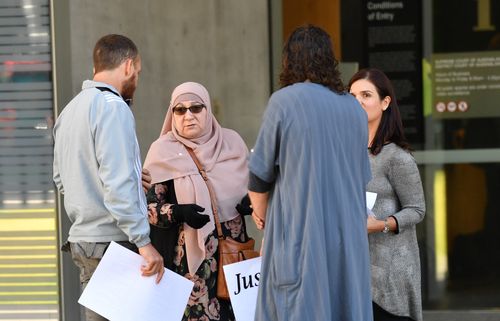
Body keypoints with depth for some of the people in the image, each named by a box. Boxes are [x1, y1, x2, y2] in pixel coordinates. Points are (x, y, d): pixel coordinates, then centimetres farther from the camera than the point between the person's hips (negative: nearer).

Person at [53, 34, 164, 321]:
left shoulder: (70, 110, 15)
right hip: (112, 242, -9)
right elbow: (118, 182, -20)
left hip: (81, 238, 9)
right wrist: (143, 242, -19)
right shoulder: (112, 106, -12)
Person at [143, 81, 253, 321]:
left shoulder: (231, 142, 6)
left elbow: (252, 185, 18)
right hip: (189, 256, -3)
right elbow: (147, 205, -5)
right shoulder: (164, 151, -3)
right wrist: (178, 213, -23)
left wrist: (251, 202, -4)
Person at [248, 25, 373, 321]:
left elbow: (261, 172, -3)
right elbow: (363, 178, 13)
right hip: (348, 237, 4)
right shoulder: (355, 109, 8)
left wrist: (260, 211, 15)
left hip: (298, 232, -4)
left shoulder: (285, 101, -5)